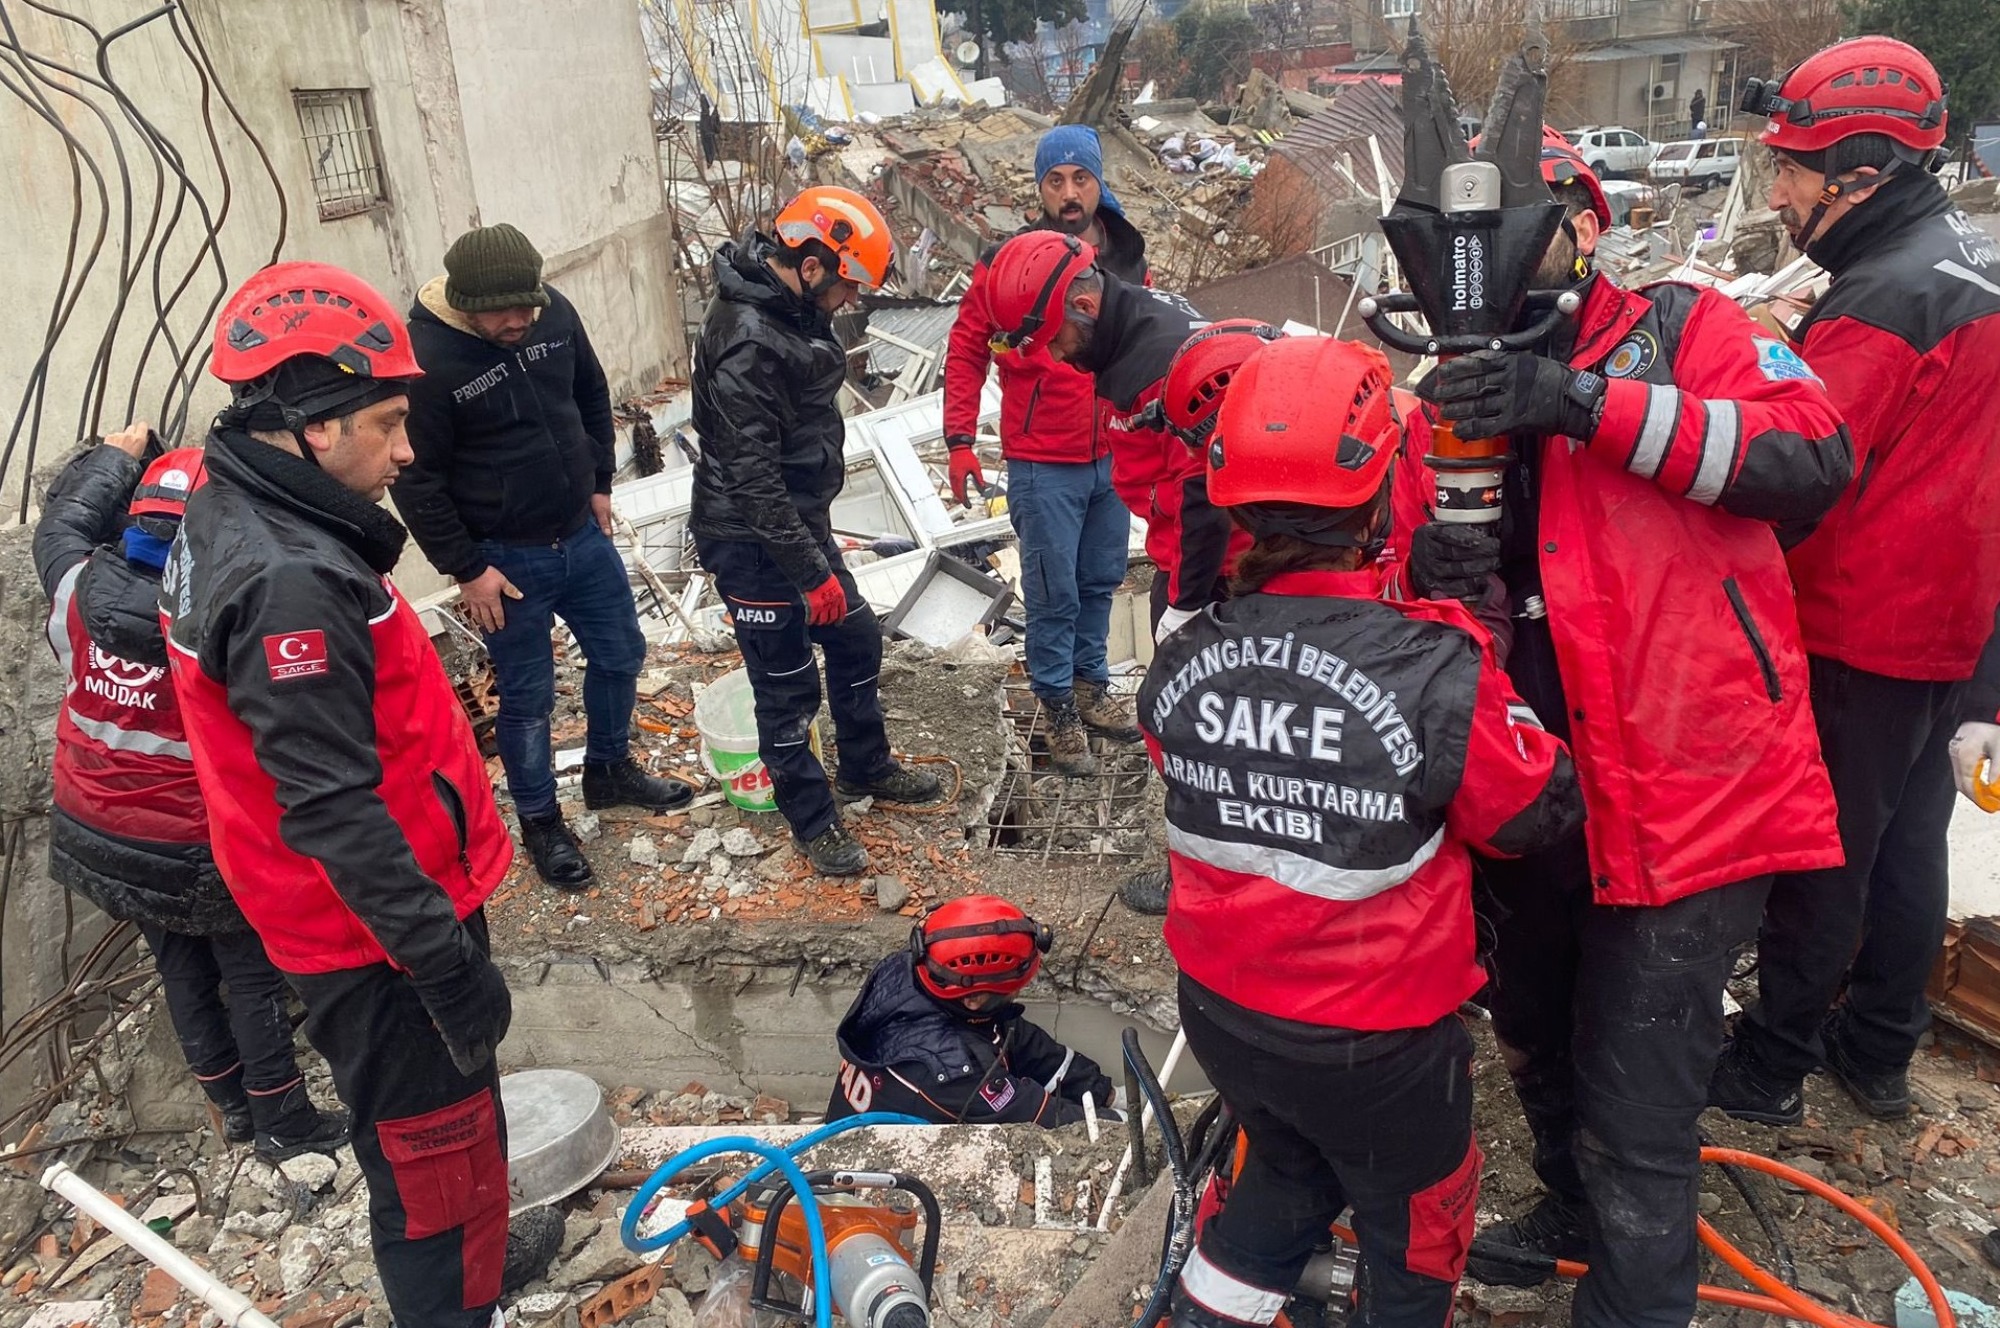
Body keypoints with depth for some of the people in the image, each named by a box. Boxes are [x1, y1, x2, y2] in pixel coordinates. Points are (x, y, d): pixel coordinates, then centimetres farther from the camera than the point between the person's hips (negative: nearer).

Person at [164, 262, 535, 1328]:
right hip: (375, 934, -10)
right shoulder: (289, 579, -29)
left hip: (372, 911, 10)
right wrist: (450, 963, -24)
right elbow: (332, 811, -30)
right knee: (435, 1157, 7)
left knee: (436, 1133, 29)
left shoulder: (233, 517, 4)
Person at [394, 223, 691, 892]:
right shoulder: (424, 358, -23)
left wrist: (599, 482, 12)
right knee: (527, 697, 7)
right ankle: (540, 821, 28)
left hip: (583, 534, 6)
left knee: (620, 656, 18)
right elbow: (415, 479, -16)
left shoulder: (554, 312, -8)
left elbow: (593, 397, 11)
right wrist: (465, 569, -13)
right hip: (505, 560, -5)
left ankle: (610, 771, 43)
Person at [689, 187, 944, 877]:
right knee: (788, 685, 5)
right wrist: (812, 572, -23)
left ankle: (866, 767, 41)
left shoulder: (789, 304, 3)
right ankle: (813, 820, 23)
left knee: (857, 640, 20)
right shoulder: (745, 342, -27)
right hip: (751, 541, -9)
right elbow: (752, 477, -27)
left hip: (799, 518, 10)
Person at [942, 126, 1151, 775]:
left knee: (1101, 582, 17)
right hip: (1043, 466, -4)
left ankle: (1090, 684, 36)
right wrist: (960, 440, -10)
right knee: (1054, 594, 4)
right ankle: (1059, 708, 21)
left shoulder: (1126, 257, 4)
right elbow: (966, 350, -4)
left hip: (1115, 457, 5)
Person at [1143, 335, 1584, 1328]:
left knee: (1290, 1170, 33)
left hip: (1219, 1011, 5)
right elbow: (1540, 814, -12)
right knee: (1413, 1229, 25)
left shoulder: (1180, 662, -14)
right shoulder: (1434, 672, -28)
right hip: (1375, 1045, -4)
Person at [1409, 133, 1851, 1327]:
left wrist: (1589, 400, -28)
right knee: (1537, 1039, 25)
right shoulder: (1472, 393, 10)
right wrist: (1427, 568, -17)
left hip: (1690, 794, -6)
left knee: (1634, 1106, 0)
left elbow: (1817, 454, -20)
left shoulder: (1682, 328, -4)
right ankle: (1578, 1216, 52)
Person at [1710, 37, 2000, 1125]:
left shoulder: (1884, 297, -23)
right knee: (1906, 835, 18)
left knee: (1821, 856, 3)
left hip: (1858, 636, -9)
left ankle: (1769, 1066, 19)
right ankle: (1879, 1053, 34)